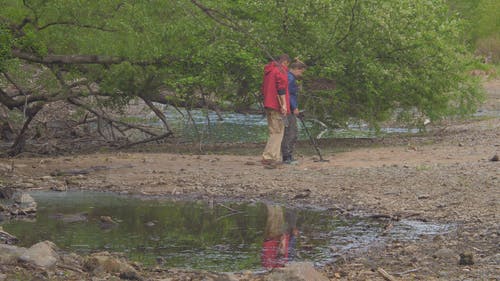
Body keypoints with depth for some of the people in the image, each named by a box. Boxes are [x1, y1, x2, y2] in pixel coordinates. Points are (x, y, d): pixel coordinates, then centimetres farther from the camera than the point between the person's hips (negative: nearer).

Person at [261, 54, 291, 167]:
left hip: (268, 105, 9)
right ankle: (268, 157, -15)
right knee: (277, 132, -9)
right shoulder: (281, 70, -9)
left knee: (273, 132, 13)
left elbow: (264, 89, 25)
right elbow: (281, 88, -18)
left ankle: (276, 157, 14)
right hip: (277, 106, -9)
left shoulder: (268, 71, 20)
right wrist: (284, 105, -19)